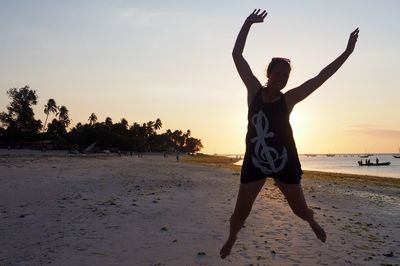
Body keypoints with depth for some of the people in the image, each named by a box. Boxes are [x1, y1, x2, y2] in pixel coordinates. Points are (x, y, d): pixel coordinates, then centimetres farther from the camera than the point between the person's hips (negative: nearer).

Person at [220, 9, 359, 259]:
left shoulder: (288, 98, -4)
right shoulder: (254, 90, -3)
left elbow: (321, 77, -6)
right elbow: (237, 55, -4)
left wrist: (347, 52, -7)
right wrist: (248, 23, -6)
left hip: (285, 162, 0)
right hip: (255, 161, 0)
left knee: (300, 210, 14)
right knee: (240, 213, 3)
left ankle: (312, 221, 52)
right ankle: (232, 238, 36)